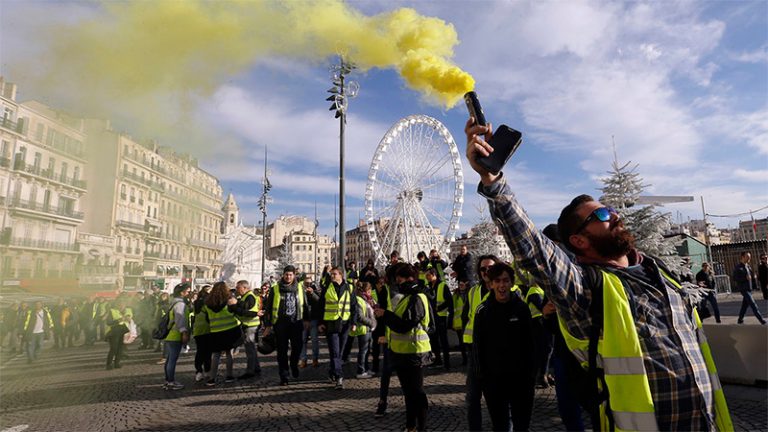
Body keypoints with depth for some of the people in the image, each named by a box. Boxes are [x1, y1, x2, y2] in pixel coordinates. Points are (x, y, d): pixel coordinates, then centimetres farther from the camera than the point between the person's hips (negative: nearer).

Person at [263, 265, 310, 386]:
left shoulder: (300, 287, 4)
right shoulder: (275, 288, -1)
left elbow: (305, 304, 13)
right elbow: (269, 307, 1)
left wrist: (306, 319, 11)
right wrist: (268, 325, -1)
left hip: (296, 322, 1)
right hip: (280, 323, -1)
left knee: (297, 346, 0)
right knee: (282, 351, 3)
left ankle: (294, 365, 31)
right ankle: (283, 376, 14)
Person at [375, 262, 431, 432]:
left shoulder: (416, 298, -19)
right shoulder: (409, 296, 14)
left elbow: (403, 325, -25)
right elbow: (399, 320, 16)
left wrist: (384, 314, -18)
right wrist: (385, 314, 3)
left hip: (413, 354, -10)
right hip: (404, 352, 10)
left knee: (416, 392, 1)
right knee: (409, 391, 20)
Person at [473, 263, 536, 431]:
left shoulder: (521, 307, -5)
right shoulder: (483, 310, -6)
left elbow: (530, 343, -1)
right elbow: (478, 346, -2)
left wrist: (531, 373, -2)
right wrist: (481, 376, -4)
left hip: (520, 376, 0)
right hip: (494, 378, 0)